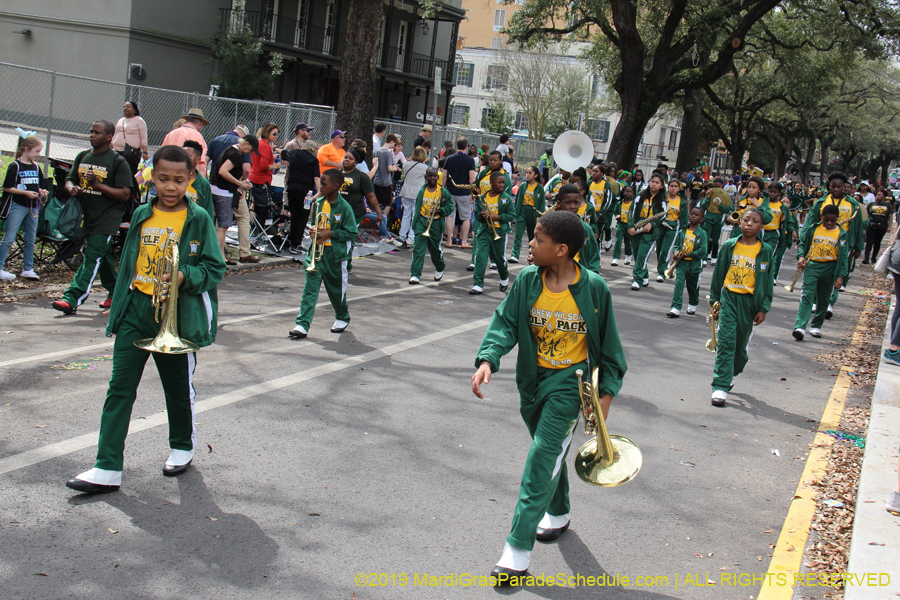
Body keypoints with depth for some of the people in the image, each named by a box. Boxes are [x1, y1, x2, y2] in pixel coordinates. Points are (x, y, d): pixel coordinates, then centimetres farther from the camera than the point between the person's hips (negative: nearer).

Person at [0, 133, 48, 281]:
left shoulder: (36, 167, 10)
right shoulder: (15, 166, -9)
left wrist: (42, 192, -2)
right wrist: (26, 192, -18)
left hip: (33, 207, 6)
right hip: (17, 206, -6)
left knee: (30, 240, 9)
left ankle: (28, 269, 16)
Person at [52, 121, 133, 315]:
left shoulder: (118, 162, -9)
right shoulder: (83, 157, 10)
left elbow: (125, 194, -14)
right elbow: (70, 180, 16)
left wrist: (97, 185, -22)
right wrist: (72, 188, -9)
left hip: (107, 219, -7)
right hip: (87, 216, 7)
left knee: (92, 258, -13)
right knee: (103, 257, 17)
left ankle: (72, 299, -19)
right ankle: (114, 293, 32)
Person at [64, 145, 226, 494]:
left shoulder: (198, 219, -5)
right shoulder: (142, 216, 7)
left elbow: (215, 268, -6)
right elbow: (128, 264, 15)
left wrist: (184, 276, -23)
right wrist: (118, 308, 14)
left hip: (177, 314, -3)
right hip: (135, 311, 3)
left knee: (179, 387, 13)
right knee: (120, 387, -2)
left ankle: (182, 446, 37)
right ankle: (107, 468, 0)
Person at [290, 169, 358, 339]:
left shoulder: (344, 207, -12)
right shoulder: (318, 204, 4)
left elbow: (351, 233, -11)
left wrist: (330, 233, -19)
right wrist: (313, 231, -4)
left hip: (336, 254, -4)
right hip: (316, 251, 4)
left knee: (337, 289, 13)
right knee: (310, 288, -4)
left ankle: (342, 317, 38)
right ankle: (303, 325, -7)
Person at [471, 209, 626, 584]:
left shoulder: (593, 289, -14)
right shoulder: (527, 281, -6)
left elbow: (608, 343, -4)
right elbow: (505, 322, -7)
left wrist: (607, 393, -3)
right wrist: (487, 360, -26)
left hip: (569, 383, -5)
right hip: (533, 380, 5)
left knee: (542, 456, -12)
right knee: (550, 452, 22)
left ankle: (518, 550, -10)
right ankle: (559, 514, 48)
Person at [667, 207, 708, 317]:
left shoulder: (702, 233, -5)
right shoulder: (682, 231, 4)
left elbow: (702, 251, -12)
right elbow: (676, 244, 12)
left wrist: (687, 254, -17)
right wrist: (676, 252, -11)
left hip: (694, 264, -1)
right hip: (681, 262, 1)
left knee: (693, 286, 15)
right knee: (678, 284, -14)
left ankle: (692, 305, 41)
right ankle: (675, 308, -18)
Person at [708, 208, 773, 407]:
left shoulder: (765, 251, 0)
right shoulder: (729, 247, 0)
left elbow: (767, 281, 5)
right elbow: (718, 273, 9)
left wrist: (763, 308, 1)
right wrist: (714, 299, 9)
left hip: (750, 301, 1)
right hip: (728, 297, -1)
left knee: (741, 344, 12)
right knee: (726, 340, -11)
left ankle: (732, 373, 40)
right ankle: (720, 387, -11)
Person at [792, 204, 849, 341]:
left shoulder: (841, 234, 1)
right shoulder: (813, 229, 1)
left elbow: (844, 256, 1)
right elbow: (802, 244, 13)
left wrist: (841, 276, -5)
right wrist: (801, 256, -7)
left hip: (830, 268, 1)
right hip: (812, 265, -1)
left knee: (823, 300, 10)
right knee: (807, 296, -13)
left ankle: (816, 326, 26)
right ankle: (800, 327, -21)